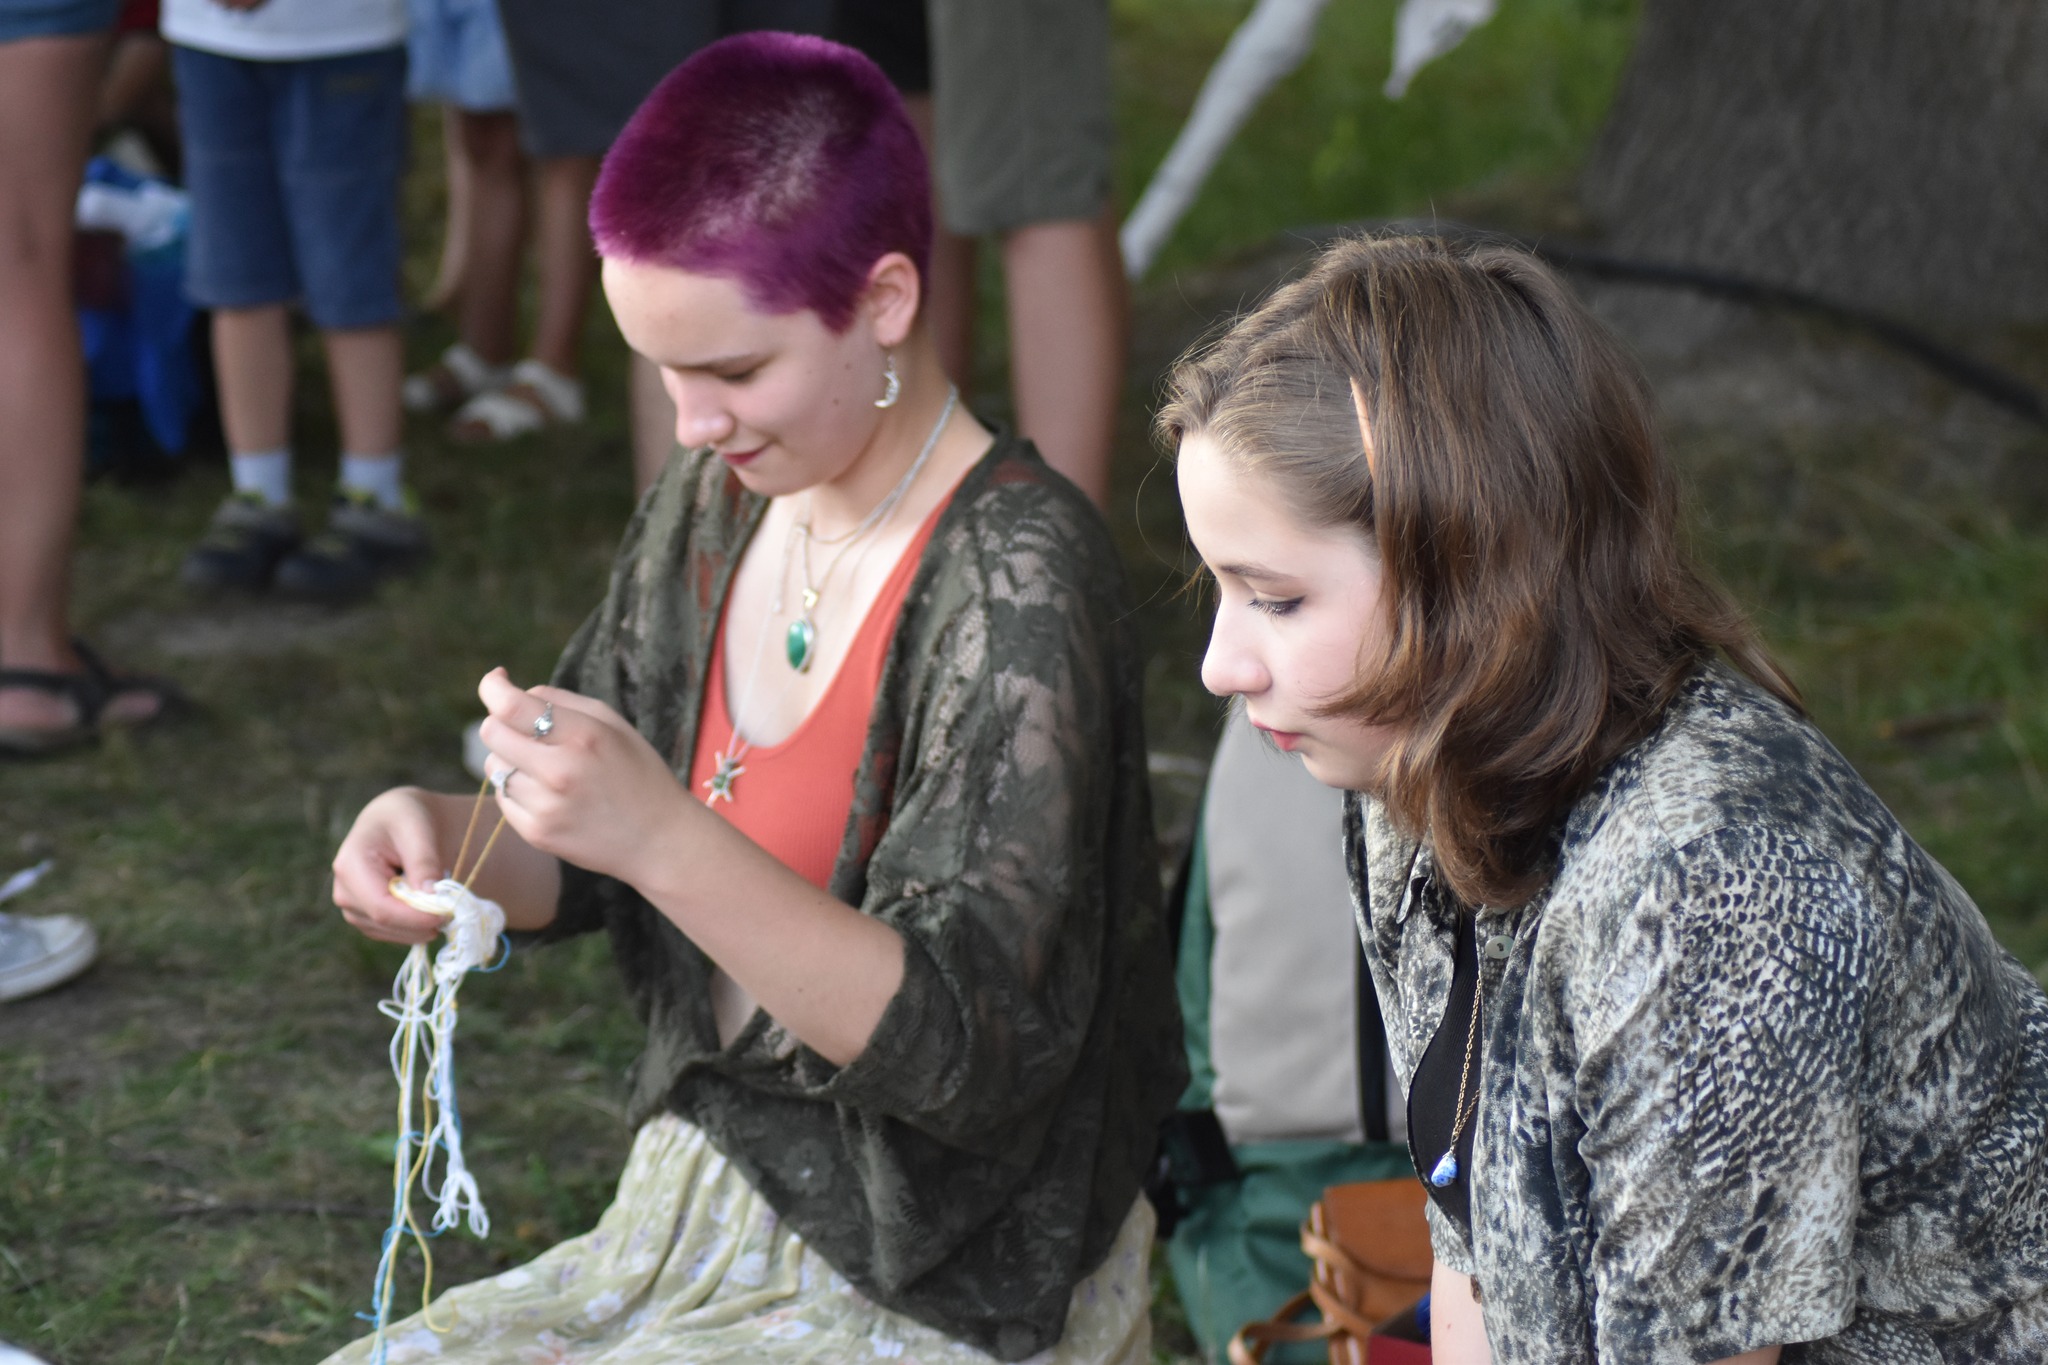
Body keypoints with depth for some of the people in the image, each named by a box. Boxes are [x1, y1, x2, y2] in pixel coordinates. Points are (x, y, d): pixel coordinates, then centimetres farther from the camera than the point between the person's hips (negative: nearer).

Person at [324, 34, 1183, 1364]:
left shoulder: (1014, 580, -22)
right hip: (701, 1213, 7)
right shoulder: (716, 507, 2)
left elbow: (970, 1051, -27)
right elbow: (582, 865, 11)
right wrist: (441, 832, -12)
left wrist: (664, 838, -38)